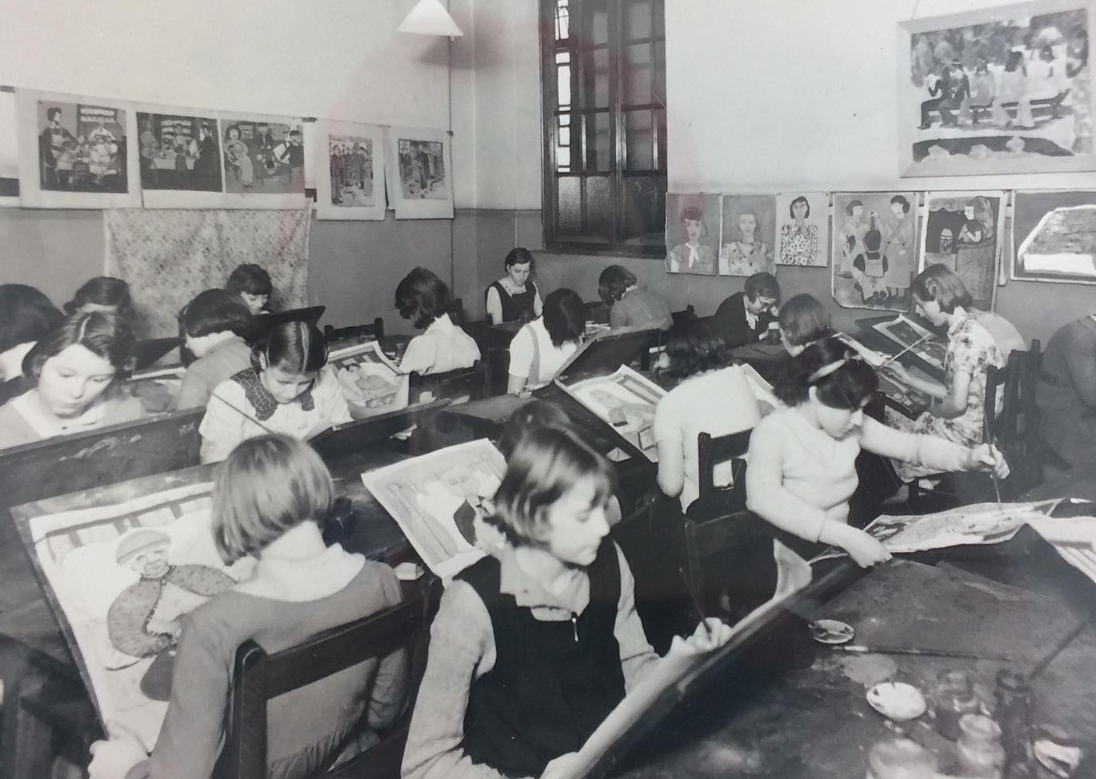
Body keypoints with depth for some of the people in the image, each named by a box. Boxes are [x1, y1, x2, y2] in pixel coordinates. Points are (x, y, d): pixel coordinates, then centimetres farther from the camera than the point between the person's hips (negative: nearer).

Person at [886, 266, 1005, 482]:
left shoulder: (966, 338, -23)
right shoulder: (966, 330, 7)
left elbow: (957, 402, -27)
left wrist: (932, 411, -7)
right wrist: (908, 379, 15)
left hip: (966, 435, -9)